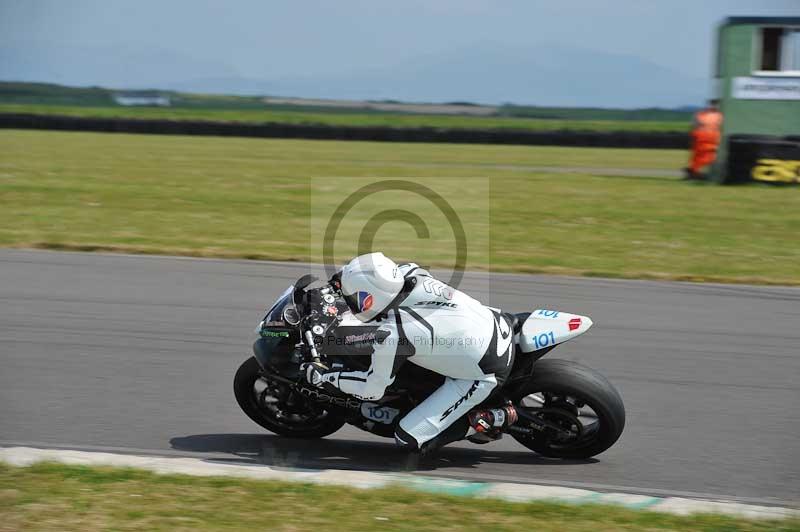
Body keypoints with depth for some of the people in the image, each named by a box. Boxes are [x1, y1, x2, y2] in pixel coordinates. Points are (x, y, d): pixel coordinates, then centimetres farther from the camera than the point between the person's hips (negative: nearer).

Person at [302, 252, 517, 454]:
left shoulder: (391, 335, -23)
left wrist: (326, 377, 5)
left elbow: (372, 390, -7)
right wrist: (349, 275, 27)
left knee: (409, 439, -1)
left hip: (482, 376, -7)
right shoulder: (410, 273, -6)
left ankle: (490, 420, -1)